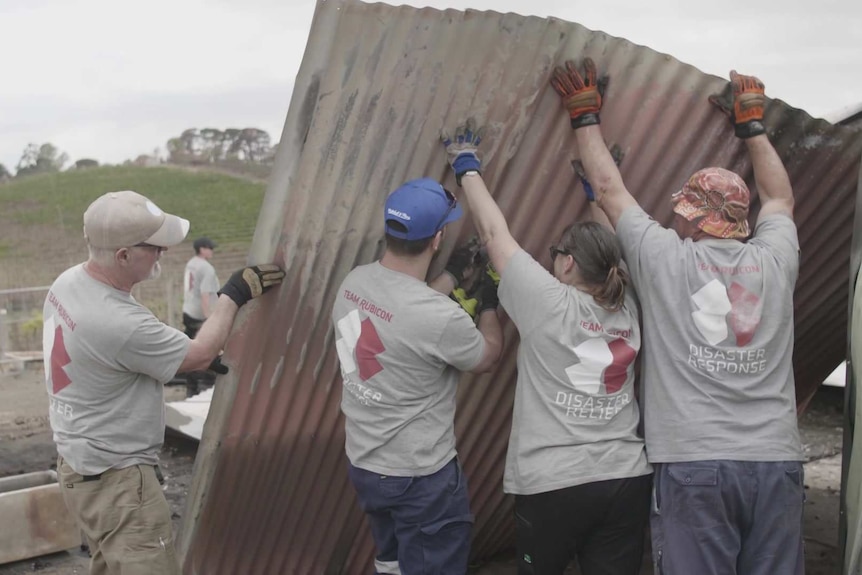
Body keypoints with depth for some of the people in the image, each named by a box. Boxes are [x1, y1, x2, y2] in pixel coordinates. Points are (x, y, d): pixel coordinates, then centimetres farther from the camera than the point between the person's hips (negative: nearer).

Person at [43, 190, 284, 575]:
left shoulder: (68, 281, -4)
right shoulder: (119, 323, -32)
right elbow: (200, 355, -15)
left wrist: (177, 367, 11)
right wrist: (232, 296, -5)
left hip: (81, 463, 9)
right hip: (114, 478, -9)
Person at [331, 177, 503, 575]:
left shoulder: (354, 282, -8)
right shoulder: (438, 315, -30)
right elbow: (487, 357, -8)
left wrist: (452, 276, 17)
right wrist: (488, 304, 8)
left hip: (362, 463, 7)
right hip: (420, 477, -7)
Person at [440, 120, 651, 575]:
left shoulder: (549, 303, -8)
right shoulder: (626, 309, 5)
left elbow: (494, 232, 0)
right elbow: (609, 249, 23)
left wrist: (467, 166, 13)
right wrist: (595, 191, 36)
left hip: (554, 484, -4)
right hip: (627, 480, 4)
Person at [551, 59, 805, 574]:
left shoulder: (666, 258, -1)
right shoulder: (774, 263, 7)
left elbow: (609, 188, 12)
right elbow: (781, 197, 29)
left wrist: (585, 116, 25)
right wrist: (752, 125, 40)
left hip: (694, 462, -3)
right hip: (777, 461, 4)